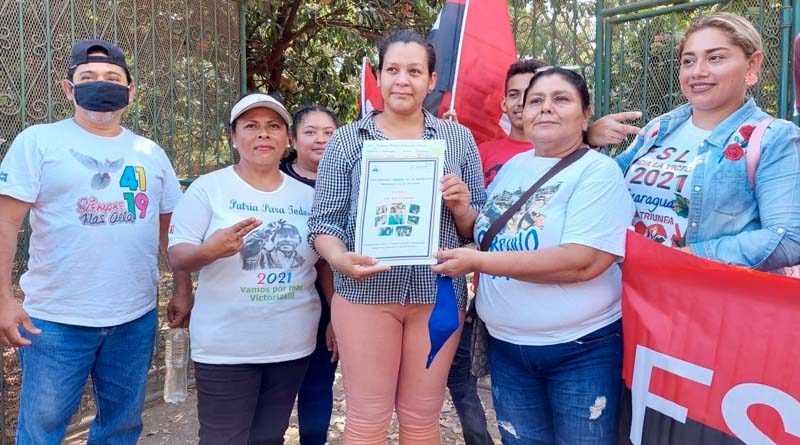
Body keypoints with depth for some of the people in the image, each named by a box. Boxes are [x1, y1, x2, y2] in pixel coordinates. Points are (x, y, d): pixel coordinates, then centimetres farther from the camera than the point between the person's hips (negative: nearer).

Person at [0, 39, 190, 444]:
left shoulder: (150, 153, 9)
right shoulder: (38, 141, -2)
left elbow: (170, 227, 12)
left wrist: (183, 291, 7)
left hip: (136, 316, 4)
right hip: (56, 318, -3)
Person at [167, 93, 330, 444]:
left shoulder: (308, 196, 6)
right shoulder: (208, 187, -5)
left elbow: (325, 261, 13)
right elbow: (177, 256, -8)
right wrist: (209, 250, -29)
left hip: (293, 346, 4)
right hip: (225, 347, -3)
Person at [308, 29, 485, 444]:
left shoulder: (459, 138, 6)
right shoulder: (345, 140, 3)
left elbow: (477, 230, 8)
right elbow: (324, 221, 0)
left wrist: (461, 207, -13)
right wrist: (340, 258, -20)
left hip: (438, 293, 2)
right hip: (365, 292, -1)